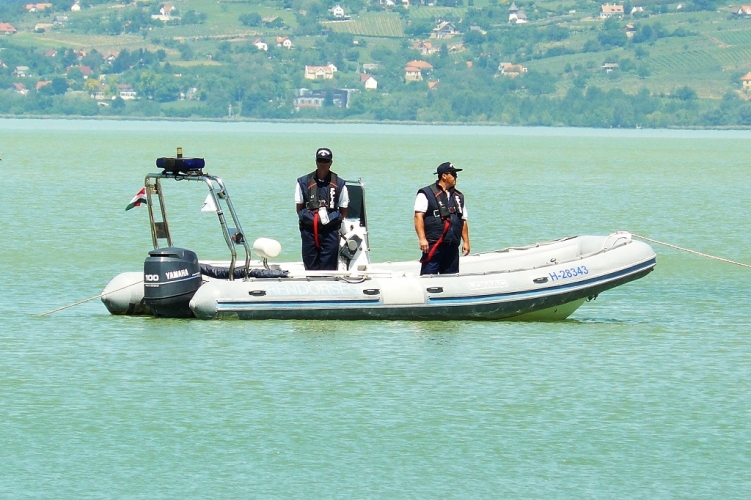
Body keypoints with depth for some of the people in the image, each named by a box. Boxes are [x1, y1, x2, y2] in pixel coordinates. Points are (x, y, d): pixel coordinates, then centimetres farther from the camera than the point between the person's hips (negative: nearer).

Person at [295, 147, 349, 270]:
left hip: (330, 232, 0)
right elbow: (299, 208, 9)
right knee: (310, 266, 0)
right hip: (309, 231, 0)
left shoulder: (339, 184, 8)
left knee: (328, 268, -3)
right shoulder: (303, 182, 8)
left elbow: (343, 210, 11)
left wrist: (335, 220, -4)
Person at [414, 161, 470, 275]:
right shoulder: (426, 194, -2)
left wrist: (466, 241, 14)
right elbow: (418, 216, -8)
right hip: (433, 245, -6)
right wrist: (422, 239, -17)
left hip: (452, 247, 6)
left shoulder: (458, 197, 19)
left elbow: (463, 220, 21)